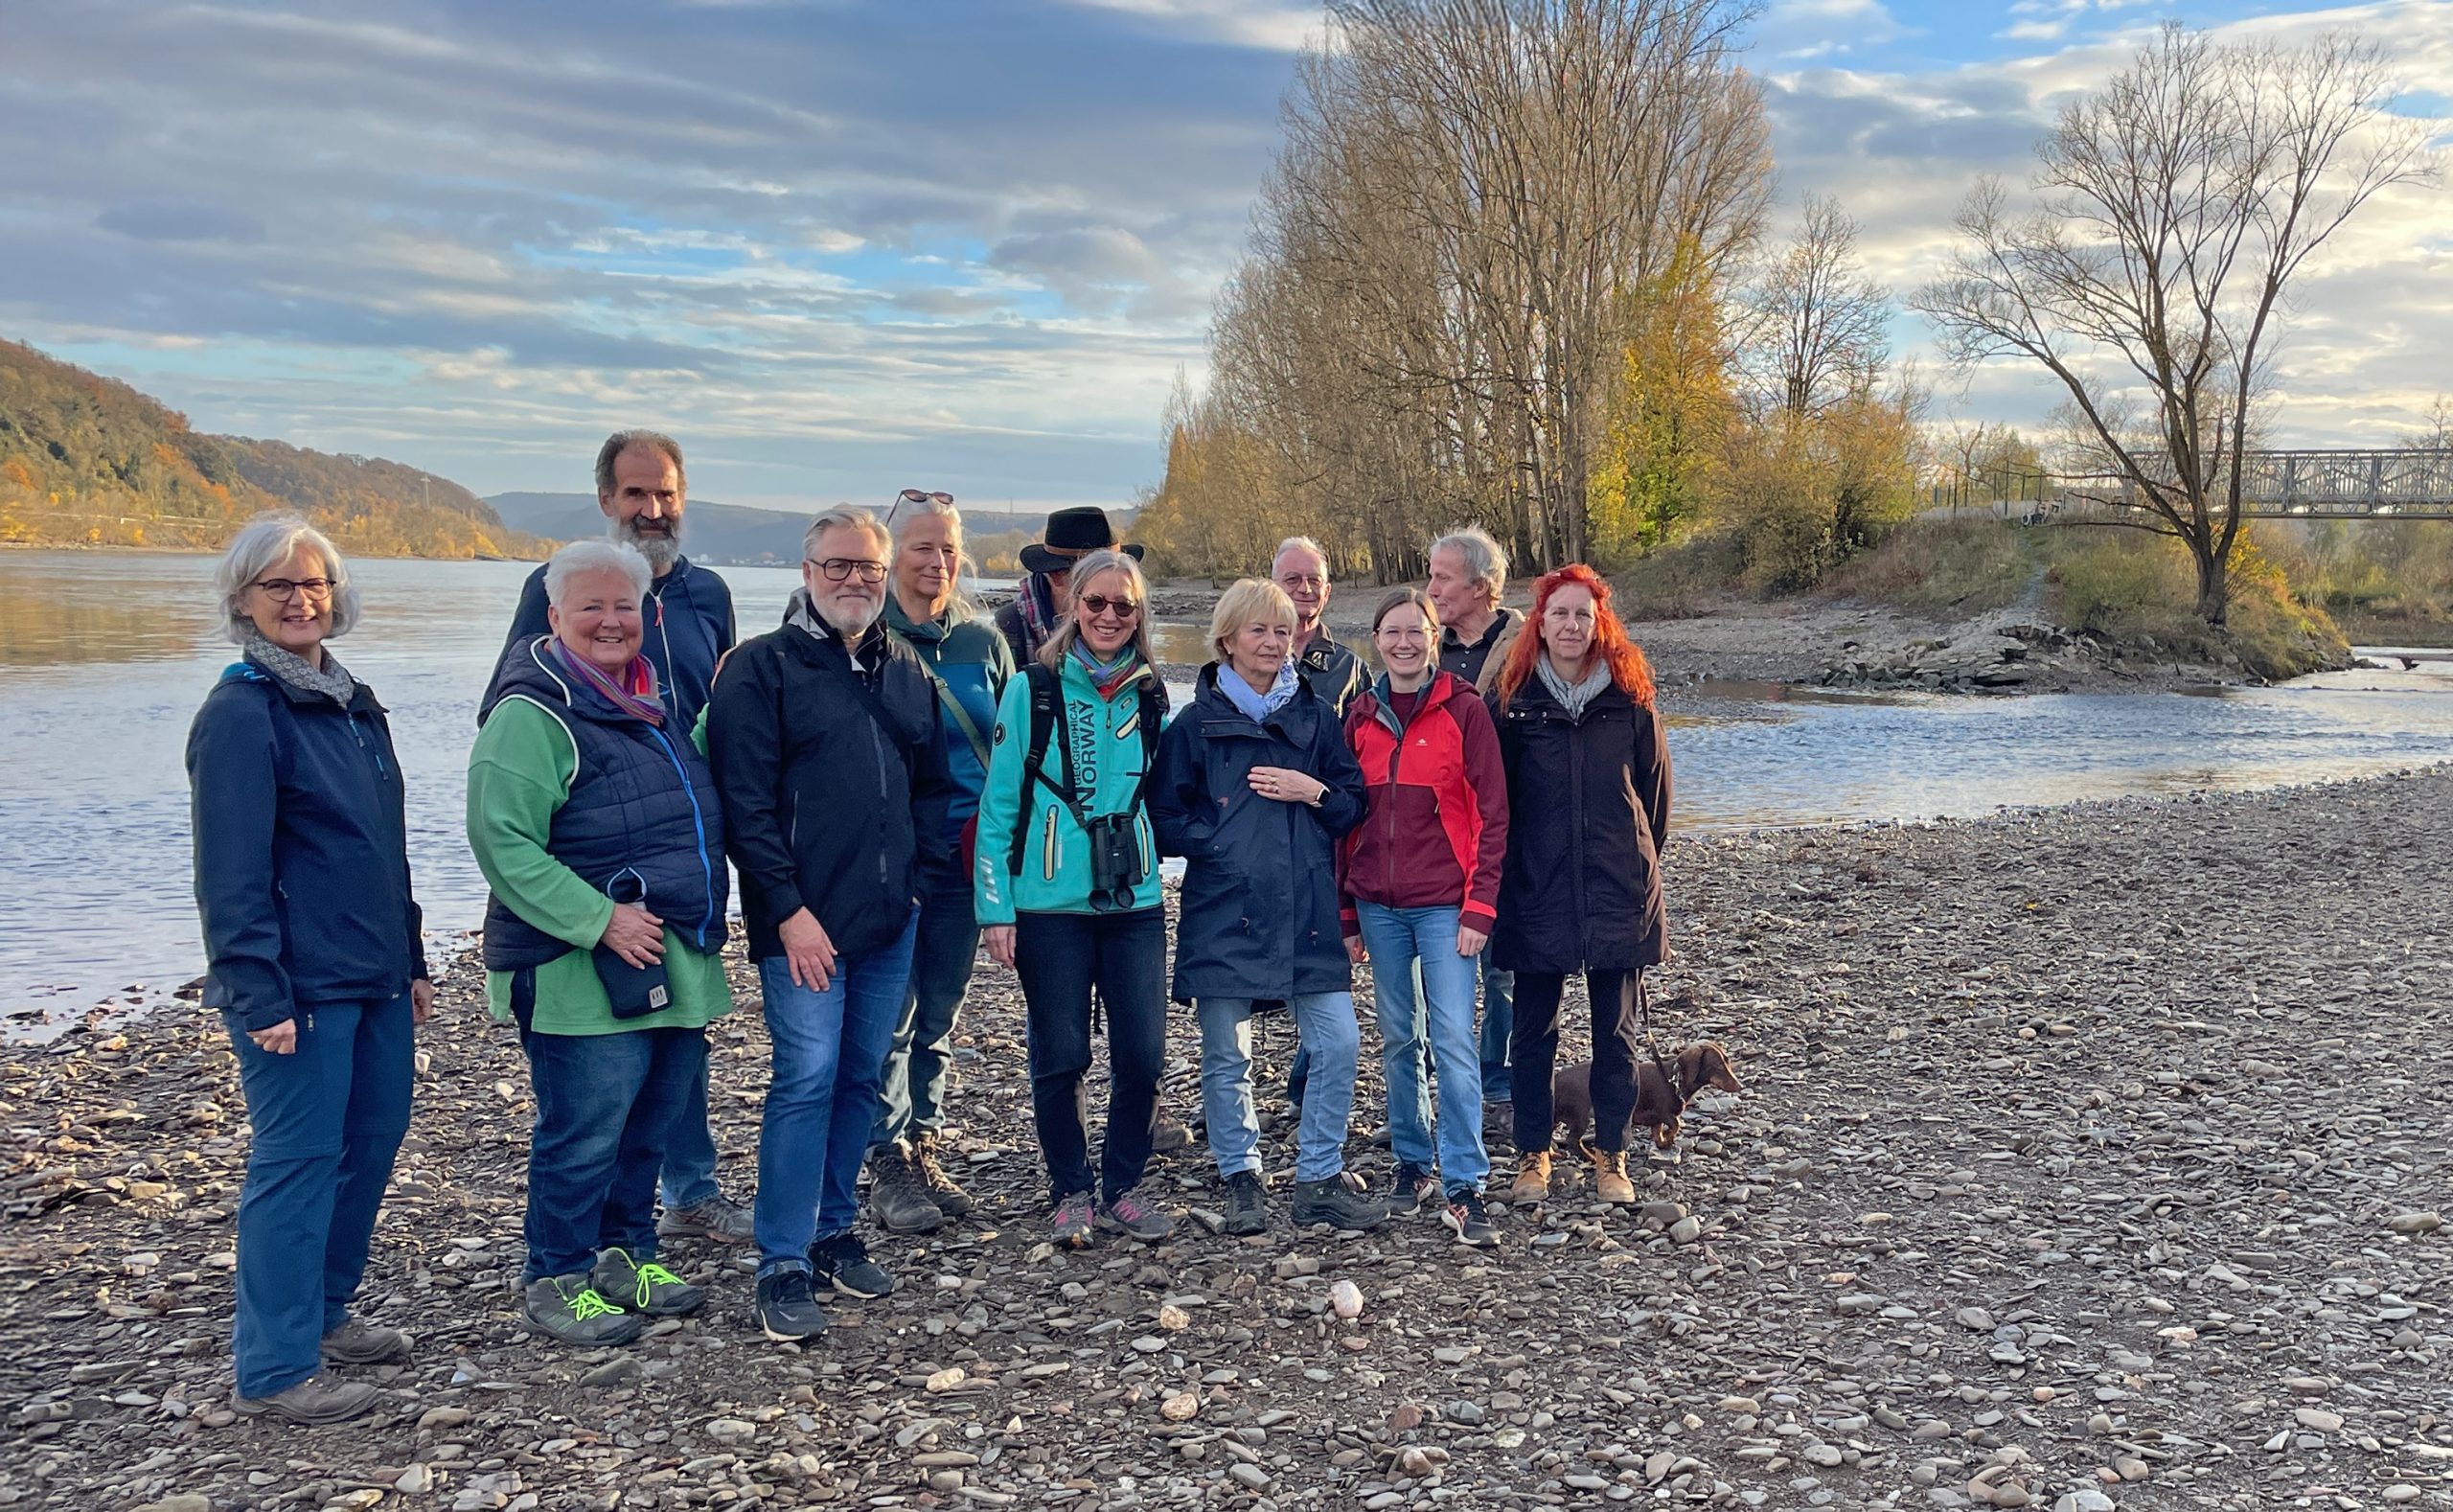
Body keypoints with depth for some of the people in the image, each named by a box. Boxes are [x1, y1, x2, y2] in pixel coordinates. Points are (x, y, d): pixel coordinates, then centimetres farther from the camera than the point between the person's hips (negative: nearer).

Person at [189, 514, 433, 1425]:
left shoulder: (353, 705, 14)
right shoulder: (239, 714, -12)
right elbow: (231, 871, -16)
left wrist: (411, 961, 19)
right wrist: (259, 995, -20)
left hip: (374, 976, 8)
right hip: (299, 987, -8)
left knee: (374, 1136, 14)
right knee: (298, 1161, -3)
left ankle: (325, 1311, 31)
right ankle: (274, 1370, 7)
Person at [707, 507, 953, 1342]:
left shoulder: (906, 670, 13)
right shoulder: (761, 668, -4)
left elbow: (933, 784, 18)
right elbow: (746, 801, -10)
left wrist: (920, 874, 5)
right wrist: (788, 909, -15)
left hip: (890, 921, 6)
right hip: (804, 921, -6)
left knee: (862, 1078, 12)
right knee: (807, 1079, -7)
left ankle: (833, 1231, 26)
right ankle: (784, 1265, 2)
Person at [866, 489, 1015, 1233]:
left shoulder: (983, 643, 10)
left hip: (966, 857, 4)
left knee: (940, 1016, 12)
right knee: (892, 1014, -5)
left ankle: (924, 1151, 23)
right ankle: (888, 1164, 5)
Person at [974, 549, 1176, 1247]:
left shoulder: (1150, 697, 8)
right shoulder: (1033, 691, -3)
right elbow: (998, 805, -3)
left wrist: (1157, 871, 9)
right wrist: (996, 907, -7)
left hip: (1134, 901, 3)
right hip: (1050, 905, -3)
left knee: (1142, 1053, 1)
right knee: (1060, 1058, 3)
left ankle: (1121, 1188, 19)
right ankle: (1072, 1192, 21)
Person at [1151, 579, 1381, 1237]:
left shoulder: (1314, 716, 10)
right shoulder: (1196, 724, 2)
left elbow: (1356, 803, 12)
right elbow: (1166, 819, 1)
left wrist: (1313, 792, -6)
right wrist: (1224, 846, -11)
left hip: (1307, 911, 2)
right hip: (1225, 912, -2)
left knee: (1339, 1044, -2)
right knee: (1227, 1058, 4)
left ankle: (1319, 1179, 14)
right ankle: (1241, 1179, 21)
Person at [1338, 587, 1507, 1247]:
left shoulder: (1463, 709, -3)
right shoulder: (1361, 716, 8)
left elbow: (1491, 814, -5)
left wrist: (1479, 907, -10)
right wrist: (1346, 913, 9)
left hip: (1444, 903, -4)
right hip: (1377, 905, 4)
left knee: (1454, 1038, -9)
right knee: (1397, 1038, 10)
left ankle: (1464, 1186, -4)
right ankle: (1412, 1163, 23)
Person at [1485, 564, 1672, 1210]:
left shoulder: (1629, 697, 1)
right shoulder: (1512, 698, -1)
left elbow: (1654, 790, 9)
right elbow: (1494, 796, 3)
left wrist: (1638, 863, 10)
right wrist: (1508, 875, 3)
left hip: (1619, 892, 1)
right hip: (1537, 892, 0)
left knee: (1617, 1032, 8)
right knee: (1533, 1030, 7)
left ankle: (1610, 1155, 21)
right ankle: (1533, 1155, 21)